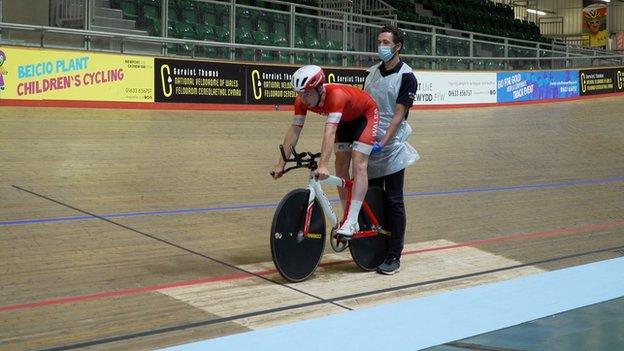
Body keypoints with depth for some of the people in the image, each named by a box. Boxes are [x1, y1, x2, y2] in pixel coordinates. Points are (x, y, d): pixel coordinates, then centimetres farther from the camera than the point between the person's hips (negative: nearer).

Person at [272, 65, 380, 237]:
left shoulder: (336, 95, -42)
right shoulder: (302, 100, -22)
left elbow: (330, 131, -51)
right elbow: (294, 130, -21)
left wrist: (323, 165, -58)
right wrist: (281, 164, -25)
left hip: (365, 115, -7)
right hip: (346, 119, 7)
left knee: (358, 164, -18)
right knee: (341, 165, 2)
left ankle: (352, 221, -22)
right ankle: (347, 216, 10)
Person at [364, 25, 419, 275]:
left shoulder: (406, 77, -8)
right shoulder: (374, 71, 10)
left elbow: (398, 114, -14)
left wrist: (383, 142, -22)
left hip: (391, 147, -6)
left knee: (393, 202, -1)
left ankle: (394, 256, 5)